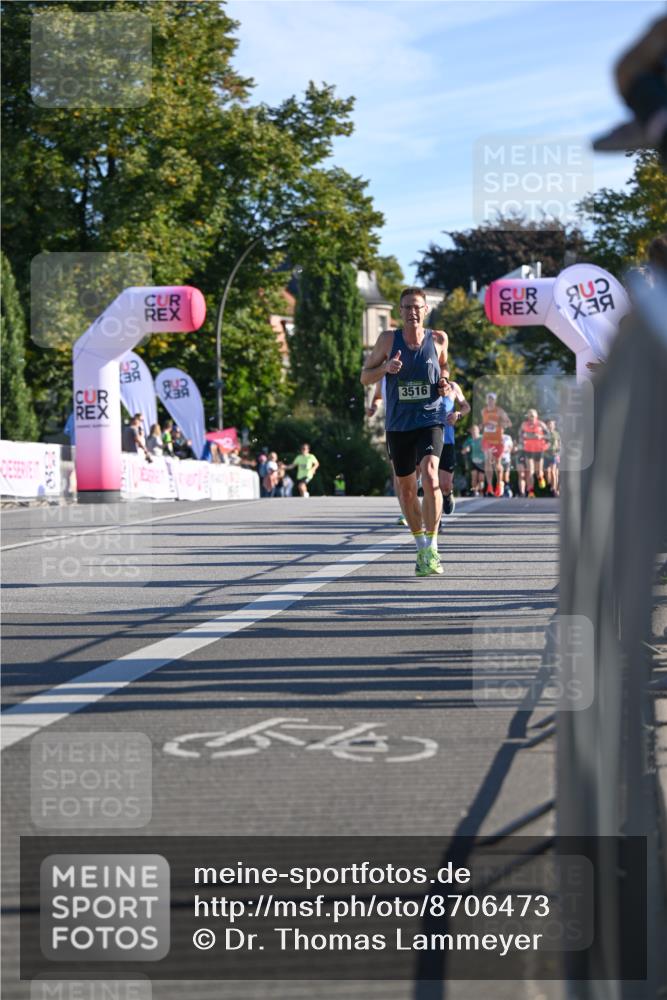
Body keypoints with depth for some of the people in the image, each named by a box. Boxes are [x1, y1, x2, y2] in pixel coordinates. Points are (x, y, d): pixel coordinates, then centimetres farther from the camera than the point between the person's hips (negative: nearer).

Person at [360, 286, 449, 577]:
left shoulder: (438, 339, 1)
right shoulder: (388, 339, -1)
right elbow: (365, 377, 4)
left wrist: (444, 381, -1)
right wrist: (385, 367, -16)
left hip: (429, 420, -2)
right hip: (398, 425, 2)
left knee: (430, 476, -24)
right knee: (406, 490, 10)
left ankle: (432, 548, -18)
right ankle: (421, 546, 31)